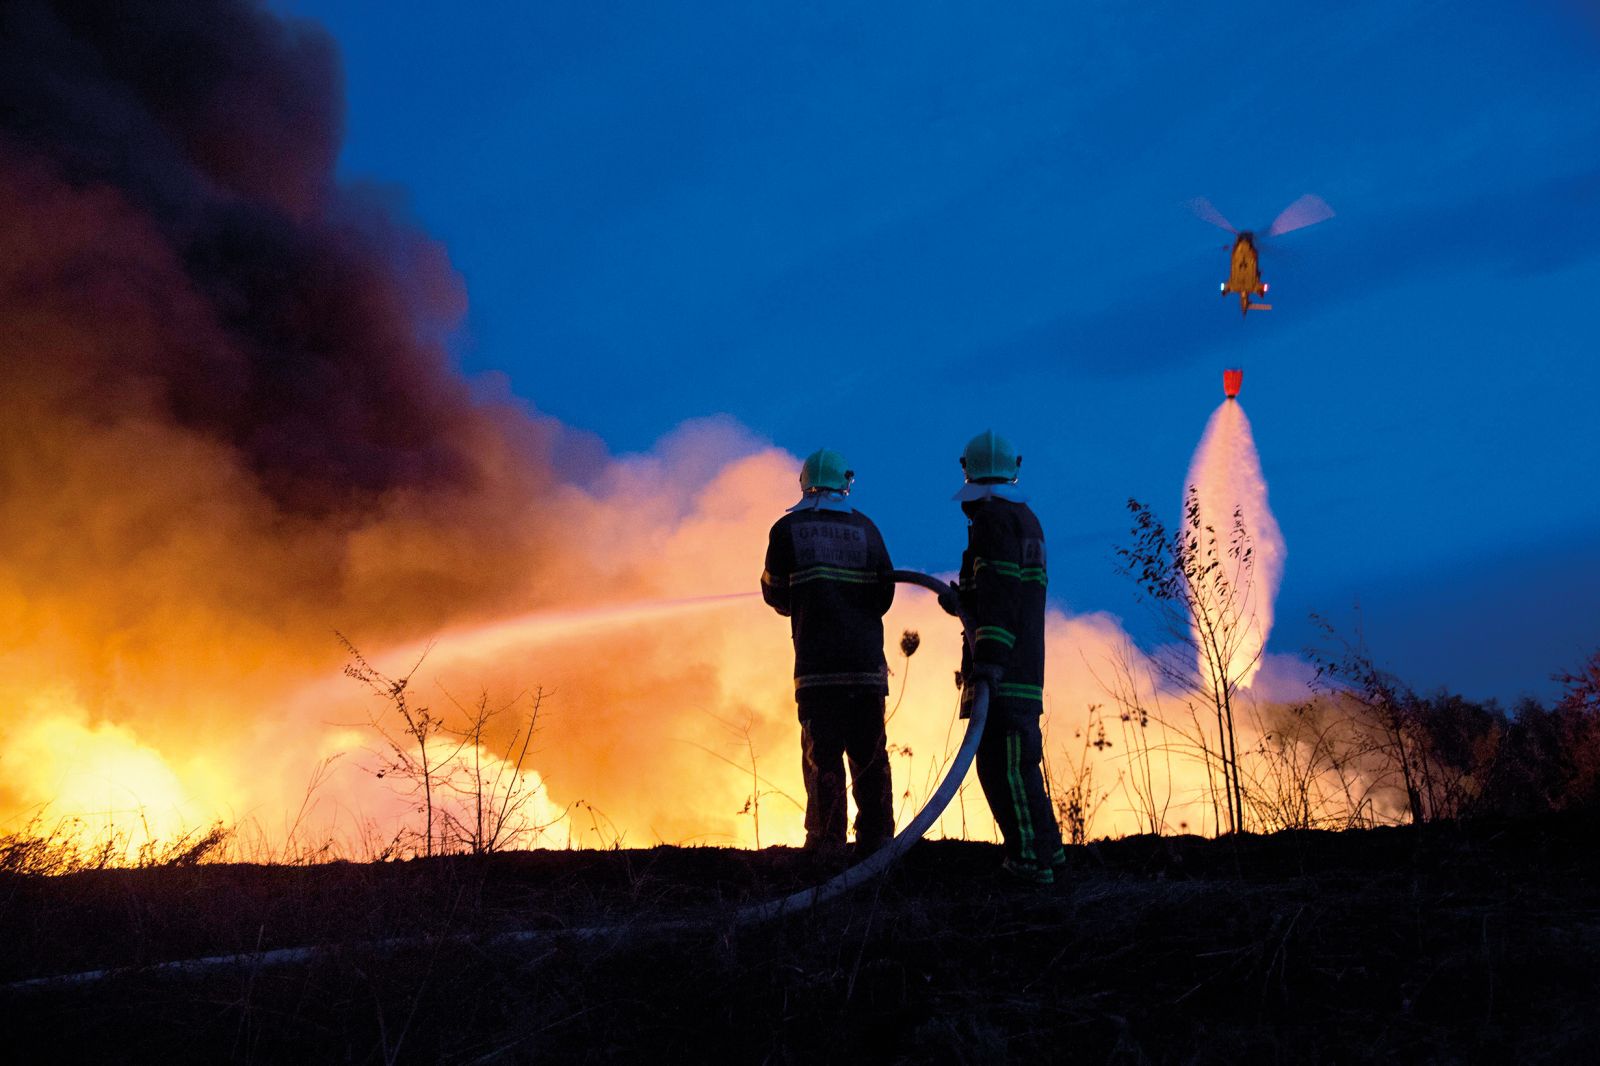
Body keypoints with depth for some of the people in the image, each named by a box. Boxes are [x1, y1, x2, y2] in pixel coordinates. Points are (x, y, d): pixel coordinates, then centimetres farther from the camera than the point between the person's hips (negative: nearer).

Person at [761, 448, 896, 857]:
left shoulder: (788, 529, 2)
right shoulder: (864, 527, 7)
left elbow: (775, 593, 11)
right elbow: (885, 589, 9)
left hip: (817, 659, -2)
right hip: (865, 658, 2)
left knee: (822, 753, 0)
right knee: (869, 751, 8)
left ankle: (827, 841, -4)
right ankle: (875, 837, 8)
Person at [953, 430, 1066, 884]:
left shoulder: (992, 518, -8)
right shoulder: (1027, 519, 21)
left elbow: (998, 593, -20)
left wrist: (990, 654, -26)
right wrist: (963, 598, 40)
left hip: (1001, 670, -10)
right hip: (1022, 667, 10)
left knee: (1003, 763, -10)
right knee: (1015, 762, 16)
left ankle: (1029, 858, -10)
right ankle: (1046, 849, 22)